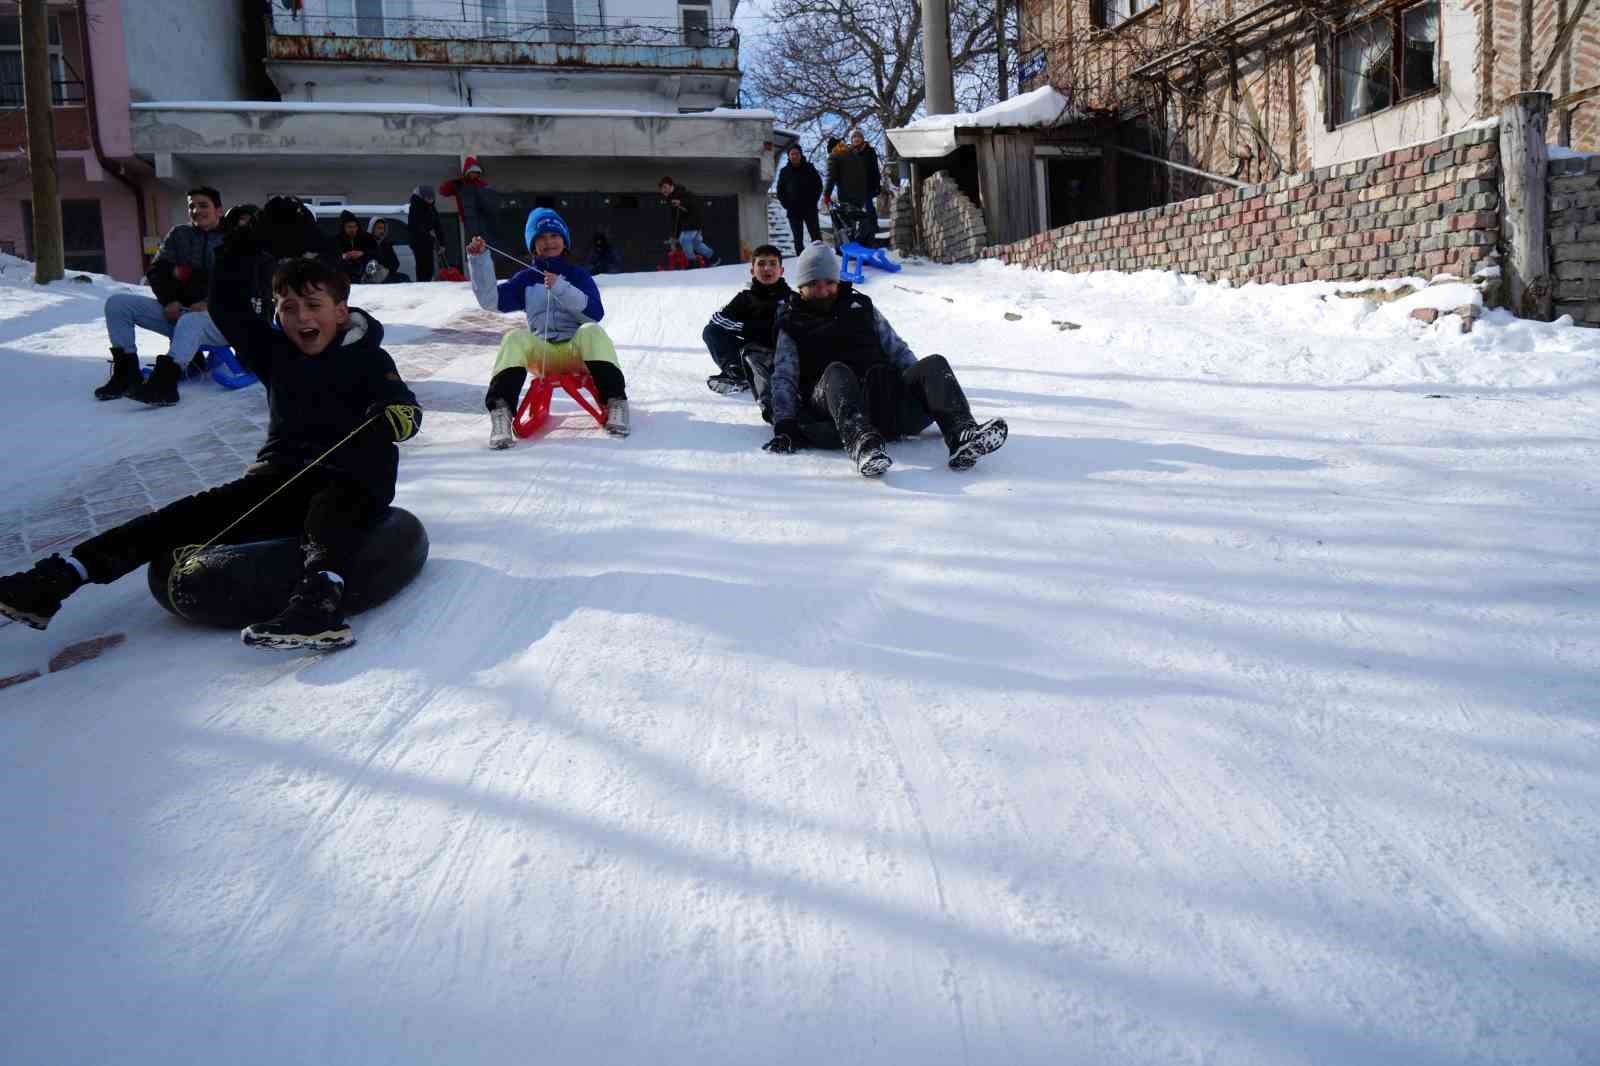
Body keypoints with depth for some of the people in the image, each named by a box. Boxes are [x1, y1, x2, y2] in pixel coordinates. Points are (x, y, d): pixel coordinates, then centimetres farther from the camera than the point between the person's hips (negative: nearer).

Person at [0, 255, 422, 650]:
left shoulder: (368, 359, 1)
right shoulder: (274, 352, 16)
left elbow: (405, 406, -11)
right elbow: (226, 305, 19)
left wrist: (397, 416, -35)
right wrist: (245, 244, 11)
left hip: (350, 481, -5)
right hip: (280, 475, 5)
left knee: (329, 513, -39)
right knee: (199, 511, -14)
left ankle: (319, 598, -69)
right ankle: (60, 576, -21)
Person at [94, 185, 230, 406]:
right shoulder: (178, 235, 17)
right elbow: (157, 270, 13)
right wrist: (168, 300, -7)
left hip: (219, 316, -7)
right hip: (178, 311, 7)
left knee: (191, 321, -42)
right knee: (117, 303, -6)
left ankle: (163, 382, -60)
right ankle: (126, 373, -12)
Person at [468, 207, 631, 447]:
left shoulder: (578, 275, 15)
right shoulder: (525, 279, 21)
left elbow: (595, 313, -2)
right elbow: (490, 300, 8)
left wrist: (561, 289, -13)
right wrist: (479, 260, -1)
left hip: (577, 349, -1)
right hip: (541, 352, 1)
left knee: (592, 331, -32)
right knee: (516, 338, -28)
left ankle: (615, 404, -40)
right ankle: (501, 413, -42)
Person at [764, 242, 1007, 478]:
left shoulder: (861, 306, 25)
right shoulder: (792, 325, 17)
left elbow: (897, 349, 23)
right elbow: (784, 377, 7)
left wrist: (924, 387, 10)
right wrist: (784, 425, -9)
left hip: (885, 393, 3)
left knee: (934, 364, -21)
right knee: (836, 371, -36)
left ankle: (961, 436, -47)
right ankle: (864, 444, -62)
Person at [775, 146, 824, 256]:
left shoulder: (809, 168, 2)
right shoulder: (784, 171, 5)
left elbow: (819, 185, 7)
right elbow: (780, 191, 12)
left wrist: (813, 200, -2)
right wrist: (786, 204, 0)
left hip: (810, 209, -1)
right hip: (793, 210, 1)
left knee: (816, 235, -3)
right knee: (798, 239, 5)